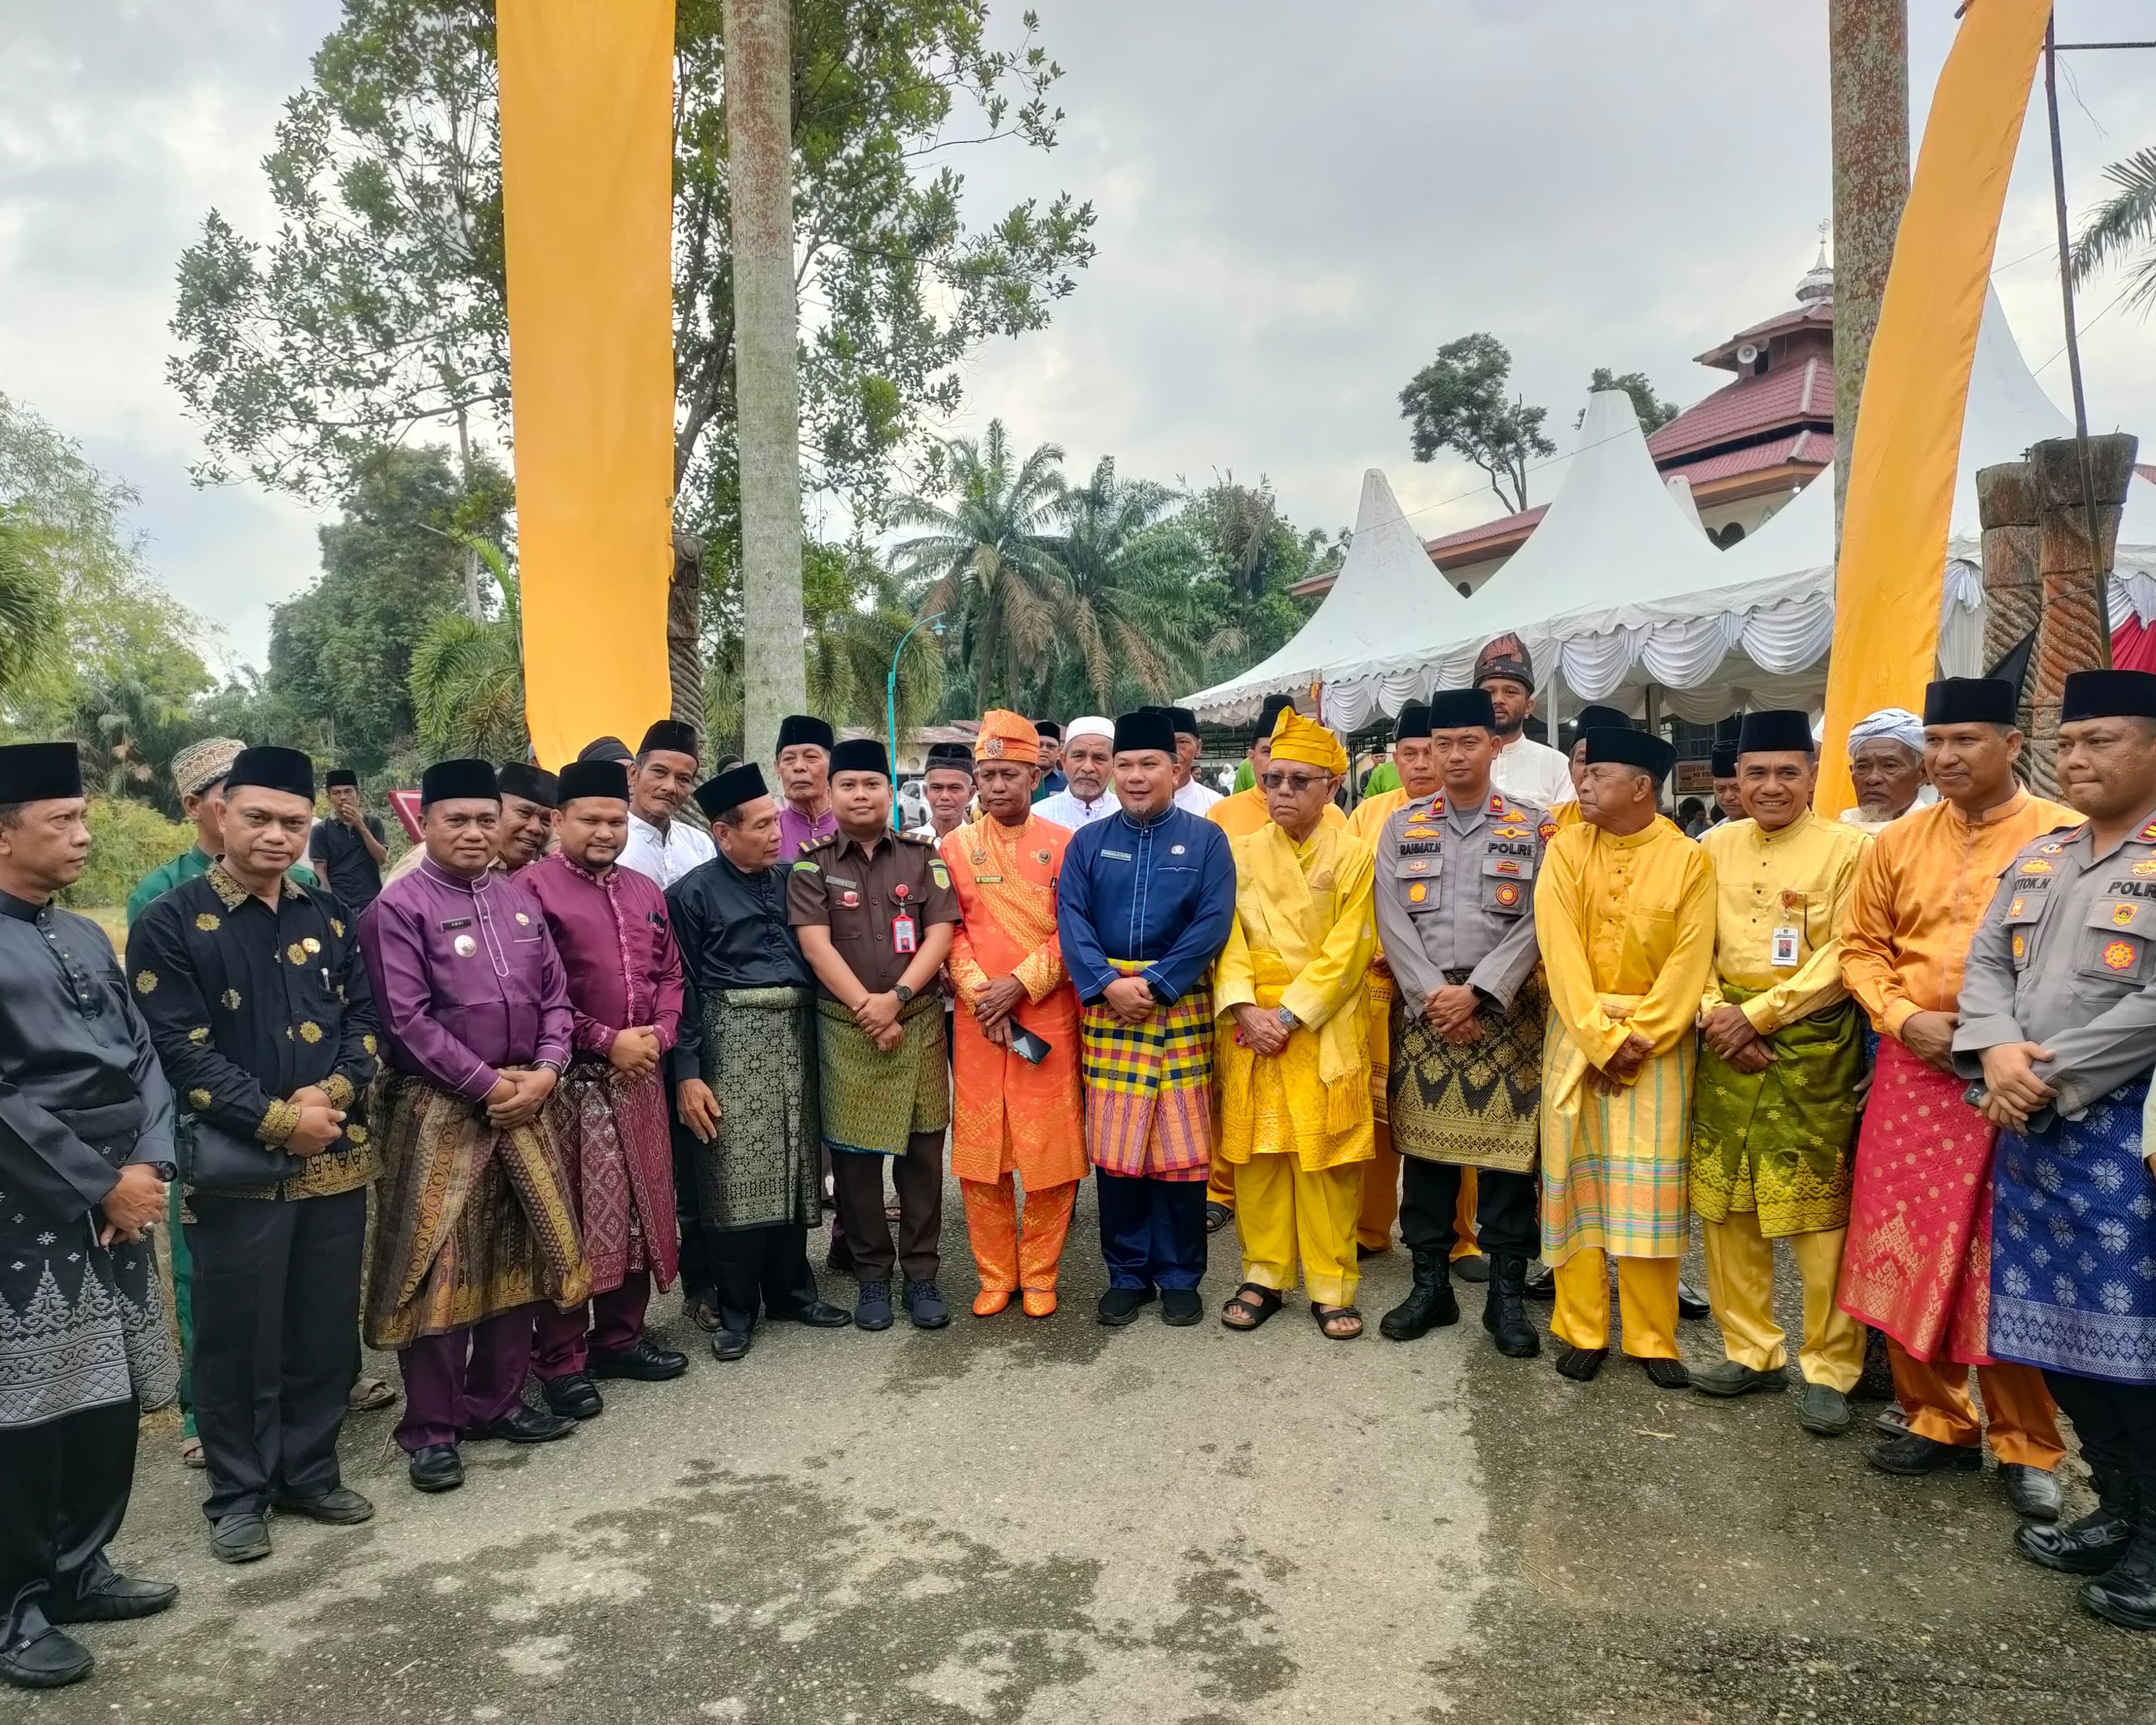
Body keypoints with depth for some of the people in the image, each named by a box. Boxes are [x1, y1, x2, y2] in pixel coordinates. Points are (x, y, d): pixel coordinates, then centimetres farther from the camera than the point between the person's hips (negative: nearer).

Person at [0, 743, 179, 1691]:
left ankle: (78, 1568, 30)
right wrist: (101, 1186, -13)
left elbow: (143, 1058, 10)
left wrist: (148, 1165, -5)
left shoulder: (87, 938, 12)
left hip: (118, 1210, 7)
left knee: (113, 1401, 13)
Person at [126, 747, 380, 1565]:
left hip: (335, 1158, 4)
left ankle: (310, 1472, 29)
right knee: (238, 1339, 6)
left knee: (326, 1329, 12)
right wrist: (276, 1121, -16)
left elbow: (364, 1015, 8)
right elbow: (180, 1049, -11)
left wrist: (335, 1091, -10)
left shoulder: (328, 917, 9)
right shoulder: (170, 925, -6)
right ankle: (238, 1493, 24)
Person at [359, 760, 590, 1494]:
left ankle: (498, 1401, 28)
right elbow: (407, 1021, -15)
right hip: (438, 1110, -6)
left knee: (518, 1255, 13)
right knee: (437, 1265, 0)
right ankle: (431, 1428, 13)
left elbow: (555, 995, 11)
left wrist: (543, 1071, -5)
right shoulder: (398, 908, -9)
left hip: (525, 1101, 6)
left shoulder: (519, 902, 10)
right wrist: (487, 1085, -15)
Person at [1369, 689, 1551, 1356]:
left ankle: (1507, 1294, 14)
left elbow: (1537, 923, -5)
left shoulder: (1534, 828, 3)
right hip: (1421, 1009, 2)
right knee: (1424, 1148, 7)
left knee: (1507, 1152, 1)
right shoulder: (1401, 826, 7)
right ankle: (1430, 1285, 19)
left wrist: (1476, 992, -14)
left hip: (1506, 1011, -1)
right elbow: (1392, 921, 0)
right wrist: (1432, 994, -11)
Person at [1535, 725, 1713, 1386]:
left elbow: (1691, 962, -8)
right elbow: (1561, 952, -8)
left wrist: (1638, 1039, -14)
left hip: (1658, 1039, -1)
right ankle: (1582, 1331, 16)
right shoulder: (1565, 850, -2)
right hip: (1577, 1034, 1)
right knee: (1577, 1180, 5)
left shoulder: (1689, 860, -5)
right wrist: (1600, 1039, -15)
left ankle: (1652, 1339, 15)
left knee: (1650, 1188, 1)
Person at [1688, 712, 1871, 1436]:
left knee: (1819, 1213, 0)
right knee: (1726, 1206, 9)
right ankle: (1752, 1350, 24)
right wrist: (1714, 1013, -8)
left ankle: (1829, 1368, 14)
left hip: (1811, 1045, -4)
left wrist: (1758, 1014, -14)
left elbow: (1843, 958, -9)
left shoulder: (1848, 848, -4)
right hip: (1725, 1042, 4)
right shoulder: (1715, 846, 9)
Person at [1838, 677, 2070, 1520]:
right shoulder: (1897, 842, 7)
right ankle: (1938, 1419, 25)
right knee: (1907, 1249, 8)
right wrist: (1903, 1018, -6)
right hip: (1913, 1071, 4)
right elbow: (1862, 947, 11)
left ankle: (2025, 1444, 21)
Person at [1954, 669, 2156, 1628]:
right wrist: (1998, 1051, -9)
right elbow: (1987, 963, 10)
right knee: (2057, 1328, 14)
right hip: (2030, 1129, 7)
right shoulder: (2036, 858, 14)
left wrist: (2054, 1073, -16)